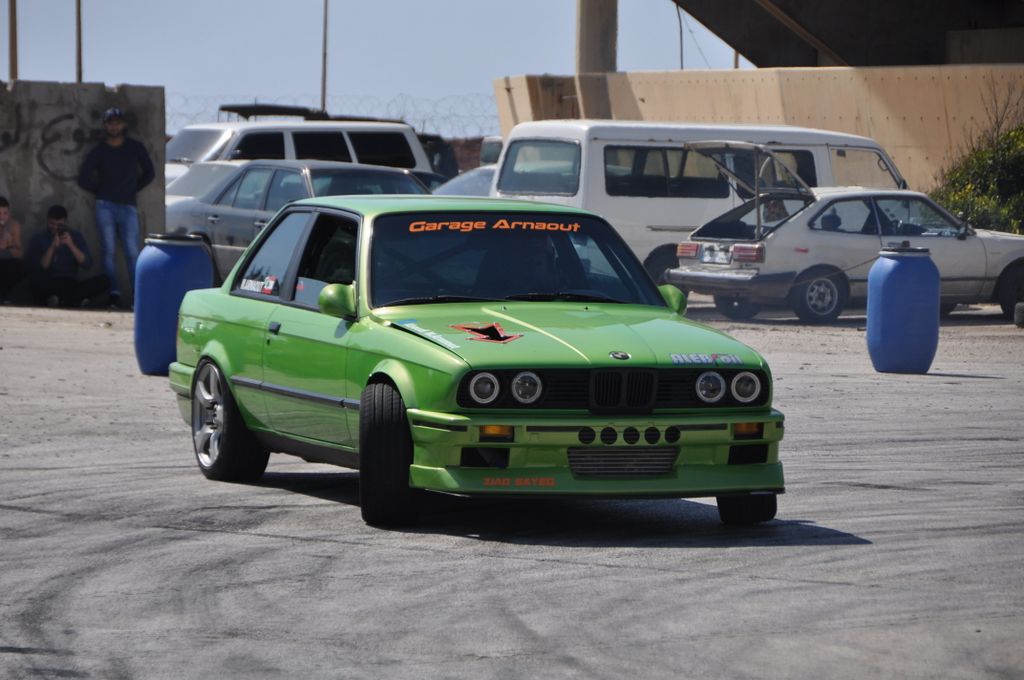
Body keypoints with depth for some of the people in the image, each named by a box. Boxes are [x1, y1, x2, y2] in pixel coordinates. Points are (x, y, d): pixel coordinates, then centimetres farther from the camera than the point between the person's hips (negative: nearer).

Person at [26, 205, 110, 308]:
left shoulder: (75, 236, 11)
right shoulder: (38, 239, 5)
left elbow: (87, 264, 0)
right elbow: (37, 269, -8)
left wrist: (71, 245, -13)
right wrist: (52, 248, -18)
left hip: (71, 286, 2)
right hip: (49, 287, -2)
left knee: (103, 280, -23)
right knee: (36, 279, -36)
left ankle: (60, 301, -32)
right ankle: (76, 301, -32)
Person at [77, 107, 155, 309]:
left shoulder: (135, 147, 9)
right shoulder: (99, 151, 8)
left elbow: (148, 173, 17)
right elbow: (84, 179, 9)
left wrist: (133, 189, 12)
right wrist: (101, 191, 9)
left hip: (128, 207, -1)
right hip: (105, 206, 1)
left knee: (132, 253, -9)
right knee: (109, 251, -4)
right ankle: (114, 294, -4)